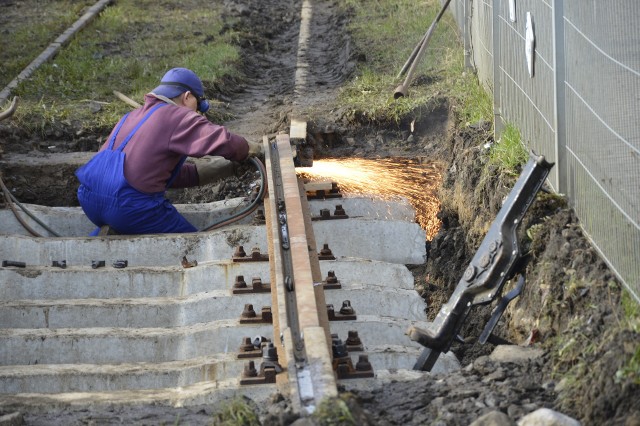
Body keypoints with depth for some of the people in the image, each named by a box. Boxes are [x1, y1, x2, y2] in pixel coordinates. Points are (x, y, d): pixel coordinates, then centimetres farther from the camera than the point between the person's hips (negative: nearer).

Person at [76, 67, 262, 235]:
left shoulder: (133, 116, 24)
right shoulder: (179, 117, -2)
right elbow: (224, 142, -15)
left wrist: (220, 169, 26)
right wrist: (249, 149, 7)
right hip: (130, 206, -8)